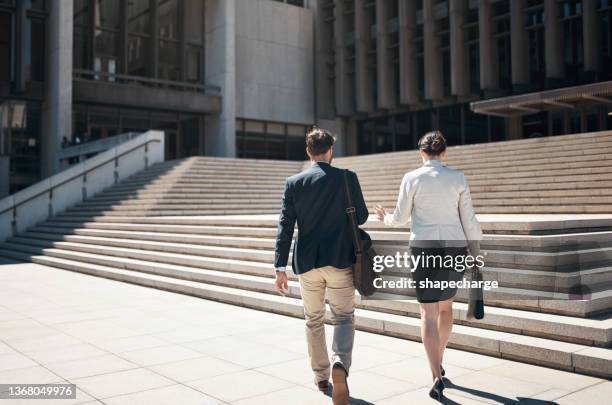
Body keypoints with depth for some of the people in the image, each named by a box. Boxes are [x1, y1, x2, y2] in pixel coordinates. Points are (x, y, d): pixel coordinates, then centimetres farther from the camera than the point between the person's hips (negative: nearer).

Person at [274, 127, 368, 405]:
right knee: (343, 319, 8)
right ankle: (340, 363, -18)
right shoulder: (347, 178, -5)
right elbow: (361, 217, 1)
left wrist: (280, 267, -3)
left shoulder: (294, 183, -1)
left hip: (307, 262, 2)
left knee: (314, 321, 18)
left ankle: (321, 377, 28)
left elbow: (285, 226, -4)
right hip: (340, 260, -2)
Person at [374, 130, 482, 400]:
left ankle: (437, 377, -9)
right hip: (454, 247, 3)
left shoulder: (412, 178, -3)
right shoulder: (457, 178, 2)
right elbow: (468, 219, 2)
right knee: (446, 305, 22)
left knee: (429, 312, 1)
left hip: (424, 247, -3)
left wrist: (386, 219, 24)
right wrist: (476, 255, 9)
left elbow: (401, 218, 1)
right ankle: (438, 362, 33)